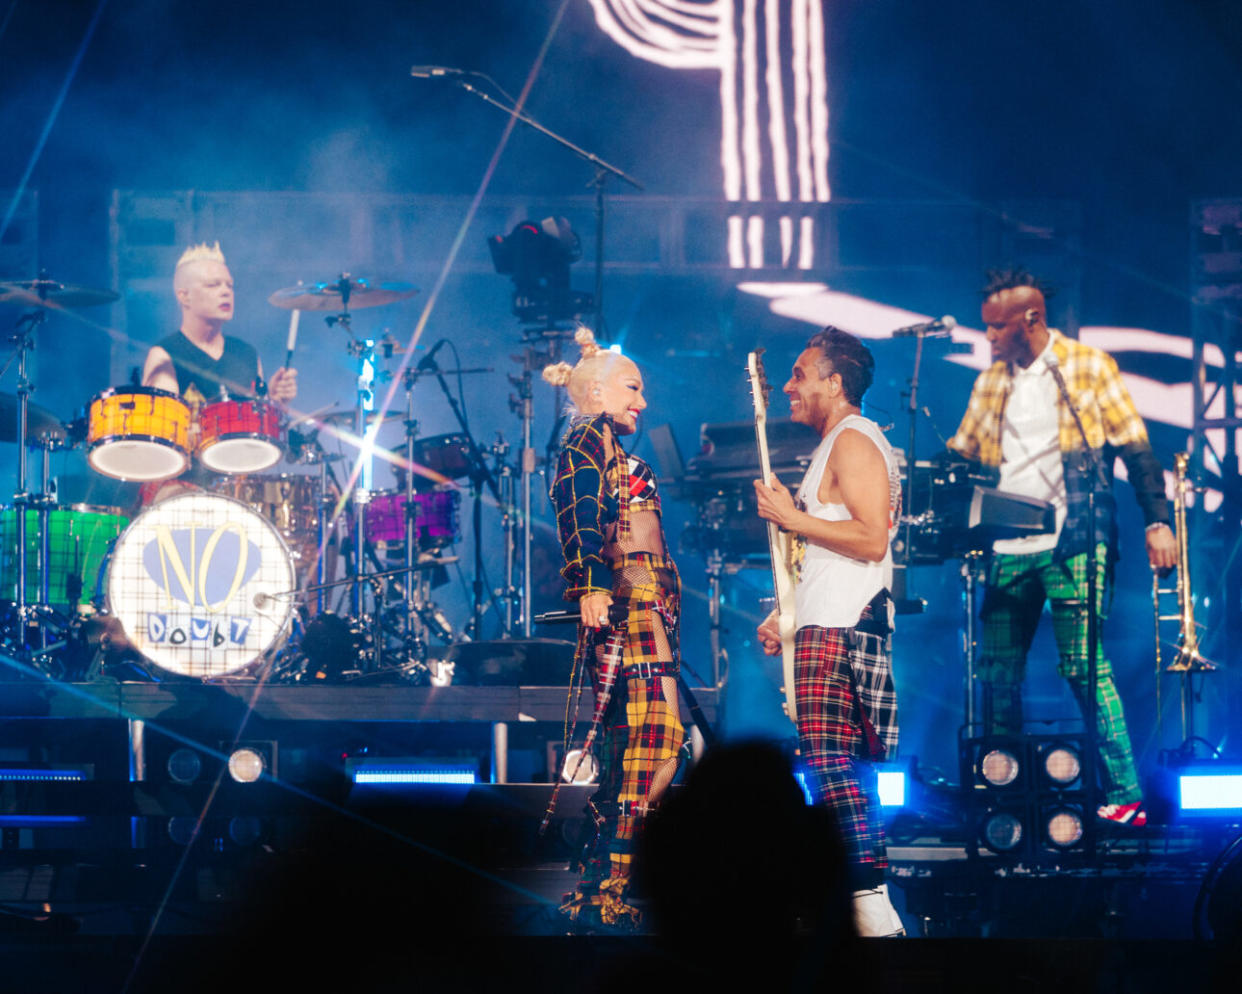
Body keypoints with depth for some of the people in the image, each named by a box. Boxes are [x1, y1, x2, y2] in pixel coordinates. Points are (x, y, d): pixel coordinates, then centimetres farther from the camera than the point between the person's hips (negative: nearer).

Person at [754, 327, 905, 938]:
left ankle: (872, 910, -22)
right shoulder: (837, 445, 23)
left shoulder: (853, 442, -9)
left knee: (831, 765, -17)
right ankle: (867, 908, 12)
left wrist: (793, 519, -16)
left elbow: (872, 539, -21)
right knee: (844, 775, 10)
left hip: (838, 633, -11)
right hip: (828, 627, 11)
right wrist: (787, 616, 23)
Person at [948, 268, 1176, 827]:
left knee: (1084, 666, -12)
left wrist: (1157, 522, -12)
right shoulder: (991, 381, 15)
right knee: (997, 673, 5)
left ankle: (1125, 796, -9)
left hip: (1071, 544, -6)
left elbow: (1135, 449, -3)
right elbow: (961, 453, 19)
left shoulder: (1088, 367, 0)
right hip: (1007, 550, 6)